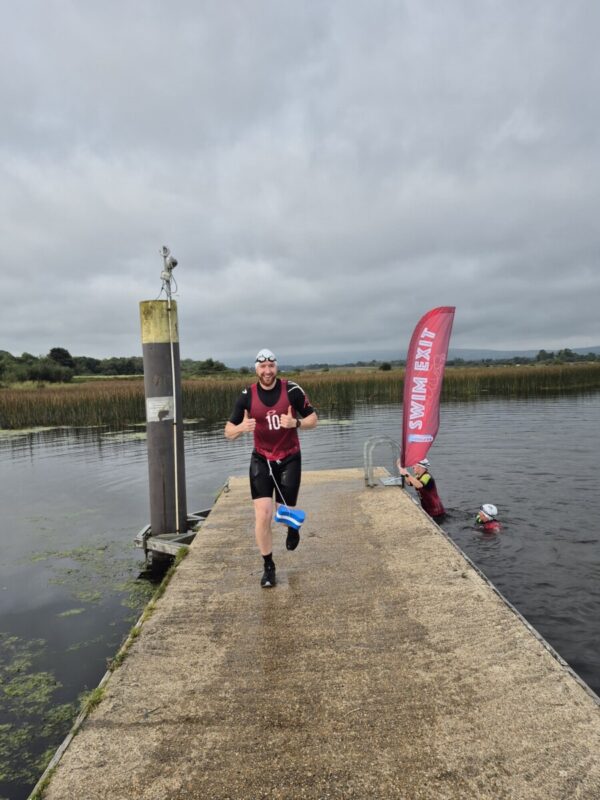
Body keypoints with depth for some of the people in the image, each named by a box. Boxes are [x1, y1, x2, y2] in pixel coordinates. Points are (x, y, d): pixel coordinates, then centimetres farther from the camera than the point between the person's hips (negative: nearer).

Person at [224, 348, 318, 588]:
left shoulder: (292, 390, -11)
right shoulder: (247, 396, -7)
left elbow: (313, 419, -3)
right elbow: (229, 432, -4)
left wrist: (295, 422, -24)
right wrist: (241, 428, -27)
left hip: (289, 459, 0)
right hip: (261, 460, 1)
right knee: (262, 514, -8)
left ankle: (293, 527, 44)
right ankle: (268, 567, 12)